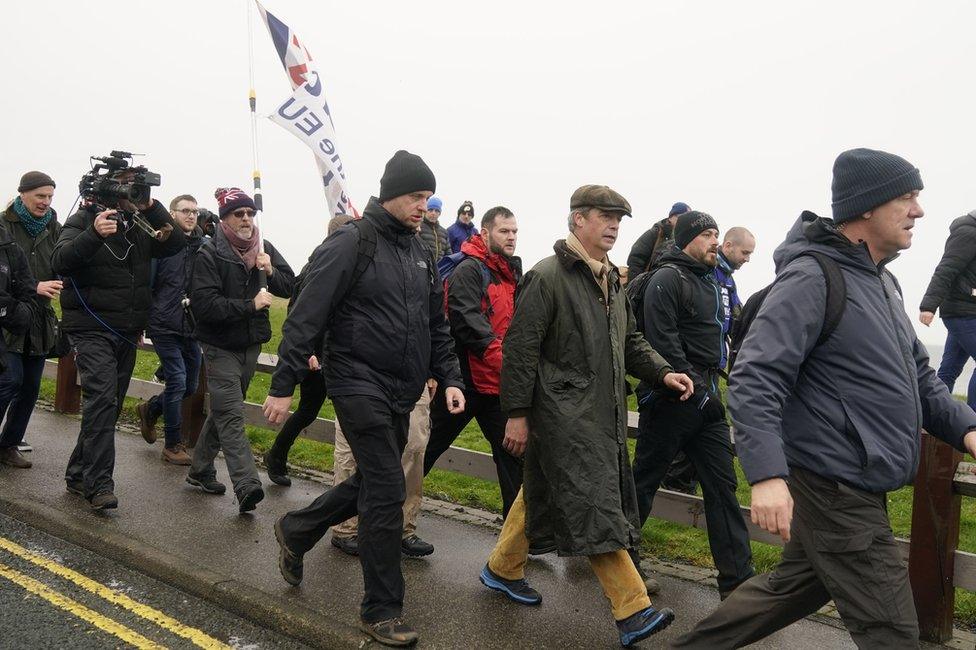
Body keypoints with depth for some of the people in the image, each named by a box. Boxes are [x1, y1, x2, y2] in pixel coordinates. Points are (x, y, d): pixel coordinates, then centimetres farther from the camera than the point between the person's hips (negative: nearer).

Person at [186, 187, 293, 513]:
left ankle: (200, 470, 33)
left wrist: (271, 271, -14)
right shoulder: (209, 254, -13)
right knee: (231, 416, -11)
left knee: (223, 410, 17)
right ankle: (247, 485, -16)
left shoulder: (264, 248, 5)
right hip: (221, 347, -6)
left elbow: (290, 286, 5)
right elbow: (205, 305, -22)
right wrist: (251, 305, -20)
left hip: (251, 345, 6)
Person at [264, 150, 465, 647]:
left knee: (371, 483, 17)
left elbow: (437, 325, 18)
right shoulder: (352, 243, -11)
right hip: (360, 386, -8)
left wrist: (450, 378, 9)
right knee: (386, 492, -7)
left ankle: (294, 531, 41)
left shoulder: (419, 253, 12)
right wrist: (283, 386, -14)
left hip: (402, 394, 8)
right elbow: (306, 318, -13)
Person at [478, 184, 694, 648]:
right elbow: (520, 349, -13)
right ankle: (633, 612, -2)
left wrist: (663, 373, 5)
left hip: (602, 414, 9)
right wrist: (517, 413, -14)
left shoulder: (611, 280, 15)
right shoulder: (546, 277, -11)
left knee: (541, 495, 19)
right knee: (595, 508, -8)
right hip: (564, 416, -9)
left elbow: (630, 342, 22)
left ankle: (502, 570, 35)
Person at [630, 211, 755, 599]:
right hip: (672, 398, -8)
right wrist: (697, 389, -19)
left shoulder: (709, 282, 18)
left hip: (705, 398, 8)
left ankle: (738, 578, 10)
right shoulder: (668, 278, -10)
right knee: (644, 480, 5)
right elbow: (663, 342, -19)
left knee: (722, 485, 5)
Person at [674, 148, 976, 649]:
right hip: (835, 490, -10)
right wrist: (766, 474, -34)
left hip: (859, 489, 10)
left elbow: (918, 375, 19)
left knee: (794, 586, 21)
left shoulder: (882, 281, 14)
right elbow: (754, 380, -24)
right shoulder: (812, 278, -17)